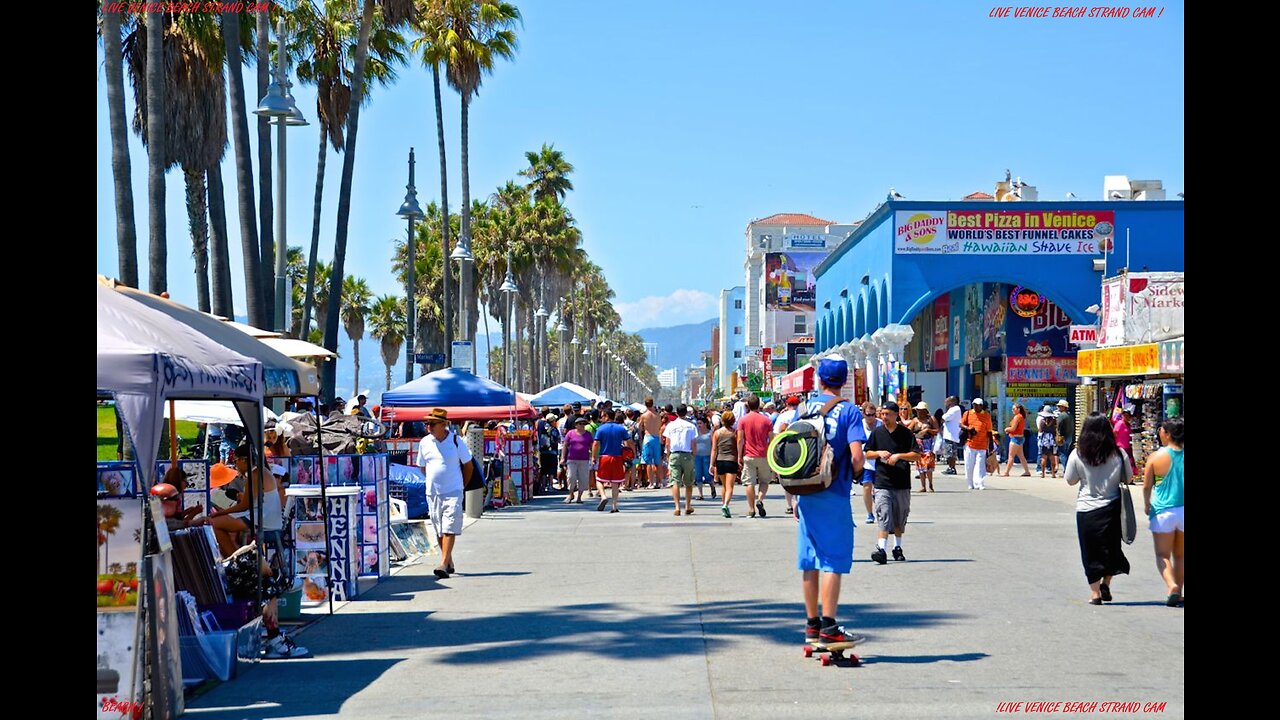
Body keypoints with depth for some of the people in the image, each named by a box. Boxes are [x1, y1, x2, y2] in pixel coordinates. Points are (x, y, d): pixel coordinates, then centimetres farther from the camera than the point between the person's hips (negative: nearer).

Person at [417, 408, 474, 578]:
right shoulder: (425, 442, 3)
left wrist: (461, 486, 9)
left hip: (453, 492, -4)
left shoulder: (456, 441, -5)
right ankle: (449, 563, 21)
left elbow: (468, 466, 5)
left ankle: (443, 564, -18)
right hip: (432, 493, 4)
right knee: (439, 530, 9)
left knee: (449, 529, -12)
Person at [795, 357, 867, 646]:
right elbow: (857, 457, -16)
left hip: (807, 495, 5)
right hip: (834, 497, -5)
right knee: (833, 560, -2)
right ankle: (828, 627, -5)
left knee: (809, 561, 10)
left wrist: (796, 496, 14)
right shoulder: (849, 410, -7)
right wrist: (853, 475, 6)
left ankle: (812, 625, 18)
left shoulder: (805, 409, 7)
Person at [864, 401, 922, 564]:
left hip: (902, 483, 0)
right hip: (882, 482, 0)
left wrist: (899, 456, -15)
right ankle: (881, 549, -18)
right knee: (884, 516, -11)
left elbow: (917, 455, -2)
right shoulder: (877, 433, 7)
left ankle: (897, 547, 26)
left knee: (900, 517, 10)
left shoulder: (906, 433, 1)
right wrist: (879, 453, -5)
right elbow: (867, 453, 15)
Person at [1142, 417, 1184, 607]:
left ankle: (1172, 586, -17)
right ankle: (1178, 593, 17)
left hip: (1163, 512, -3)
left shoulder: (1156, 457, -10)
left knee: (1162, 554, 5)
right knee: (1180, 555, 17)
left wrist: (1146, 504, 16)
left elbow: (1146, 486, -1)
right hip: (1183, 511, 3)